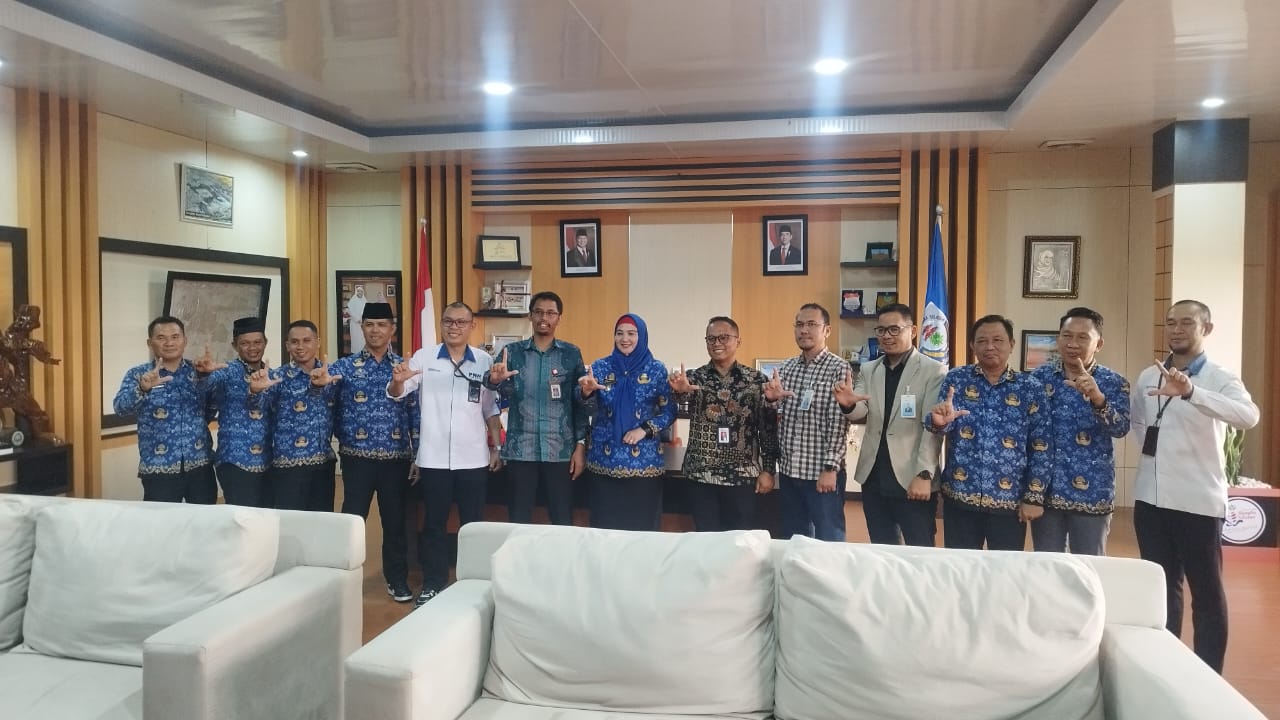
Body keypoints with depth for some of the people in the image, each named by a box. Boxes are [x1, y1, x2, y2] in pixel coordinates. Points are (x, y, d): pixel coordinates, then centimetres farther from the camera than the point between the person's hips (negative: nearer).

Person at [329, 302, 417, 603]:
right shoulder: (343, 367, 2)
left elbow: (415, 412, 3)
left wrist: (418, 454, -1)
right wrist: (345, 437, -8)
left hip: (396, 457, 1)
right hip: (357, 456, -1)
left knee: (395, 520, 10)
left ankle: (398, 580, 23)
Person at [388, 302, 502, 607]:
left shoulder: (485, 361, 2)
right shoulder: (424, 357, -2)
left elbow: (492, 409, 8)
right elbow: (397, 395, -8)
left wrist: (497, 447, 5)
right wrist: (397, 380, -30)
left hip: (473, 458, 1)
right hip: (433, 457, -1)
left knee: (473, 524, 10)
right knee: (434, 524, 10)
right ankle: (432, 585, 23)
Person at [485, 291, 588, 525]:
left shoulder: (571, 354, 4)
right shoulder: (512, 352, 5)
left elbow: (580, 402, 4)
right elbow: (502, 390, -9)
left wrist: (581, 445, -3)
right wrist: (495, 380, -32)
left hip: (560, 451, -1)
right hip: (520, 450, 1)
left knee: (562, 522, 6)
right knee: (518, 522, 8)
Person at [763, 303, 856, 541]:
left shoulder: (838, 368, -8)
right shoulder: (787, 367, 9)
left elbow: (838, 422, -12)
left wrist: (830, 468, -17)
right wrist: (771, 398, -9)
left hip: (822, 472, -6)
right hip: (788, 469, 6)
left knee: (828, 541, 4)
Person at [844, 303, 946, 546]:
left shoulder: (933, 371, -4)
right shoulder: (868, 370, 11)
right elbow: (858, 412, -2)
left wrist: (924, 474, -17)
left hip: (912, 480, -5)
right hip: (874, 480, 5)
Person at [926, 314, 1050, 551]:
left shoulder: (1029, 388, 0)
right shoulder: (956, 379, 2)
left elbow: (1040, 447, 0)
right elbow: (944, 425, -8)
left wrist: (1034, 497, -5)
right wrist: (939, 421, -32)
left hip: (1009, 500, 0)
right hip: (960, 496, 0)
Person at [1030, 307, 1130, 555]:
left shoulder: (1113, 382, -2)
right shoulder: (1040, 376, 2)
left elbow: (1121, 428, -17)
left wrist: (1097, 398, -35)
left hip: (1091, 492, -1)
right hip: (1045, 489, 2)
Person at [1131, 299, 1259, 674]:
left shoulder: (1220, 379, -8)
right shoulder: (1147, 378, 8)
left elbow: (1249, 416, -30)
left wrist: (1191, 392, -45)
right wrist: (1155, 447, 5)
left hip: (1198, 501, -5)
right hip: (1151, 498, 5)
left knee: (1206, 591, 6)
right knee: (1161, 586, 15)